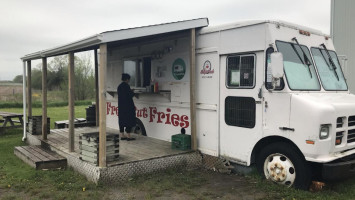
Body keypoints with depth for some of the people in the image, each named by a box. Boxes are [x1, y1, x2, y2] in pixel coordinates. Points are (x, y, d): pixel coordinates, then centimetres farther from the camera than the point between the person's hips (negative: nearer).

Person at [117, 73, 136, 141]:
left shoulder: (119, 86, 10)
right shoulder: (126, 86, -16)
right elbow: (131, 95, -17)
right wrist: (132, 92, 5)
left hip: (121, 106, 8)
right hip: (128, 106, -8)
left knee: (122, 120, 11)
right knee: (129, 120, -2)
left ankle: (122, 136, 15)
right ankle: (128, 136, 0)